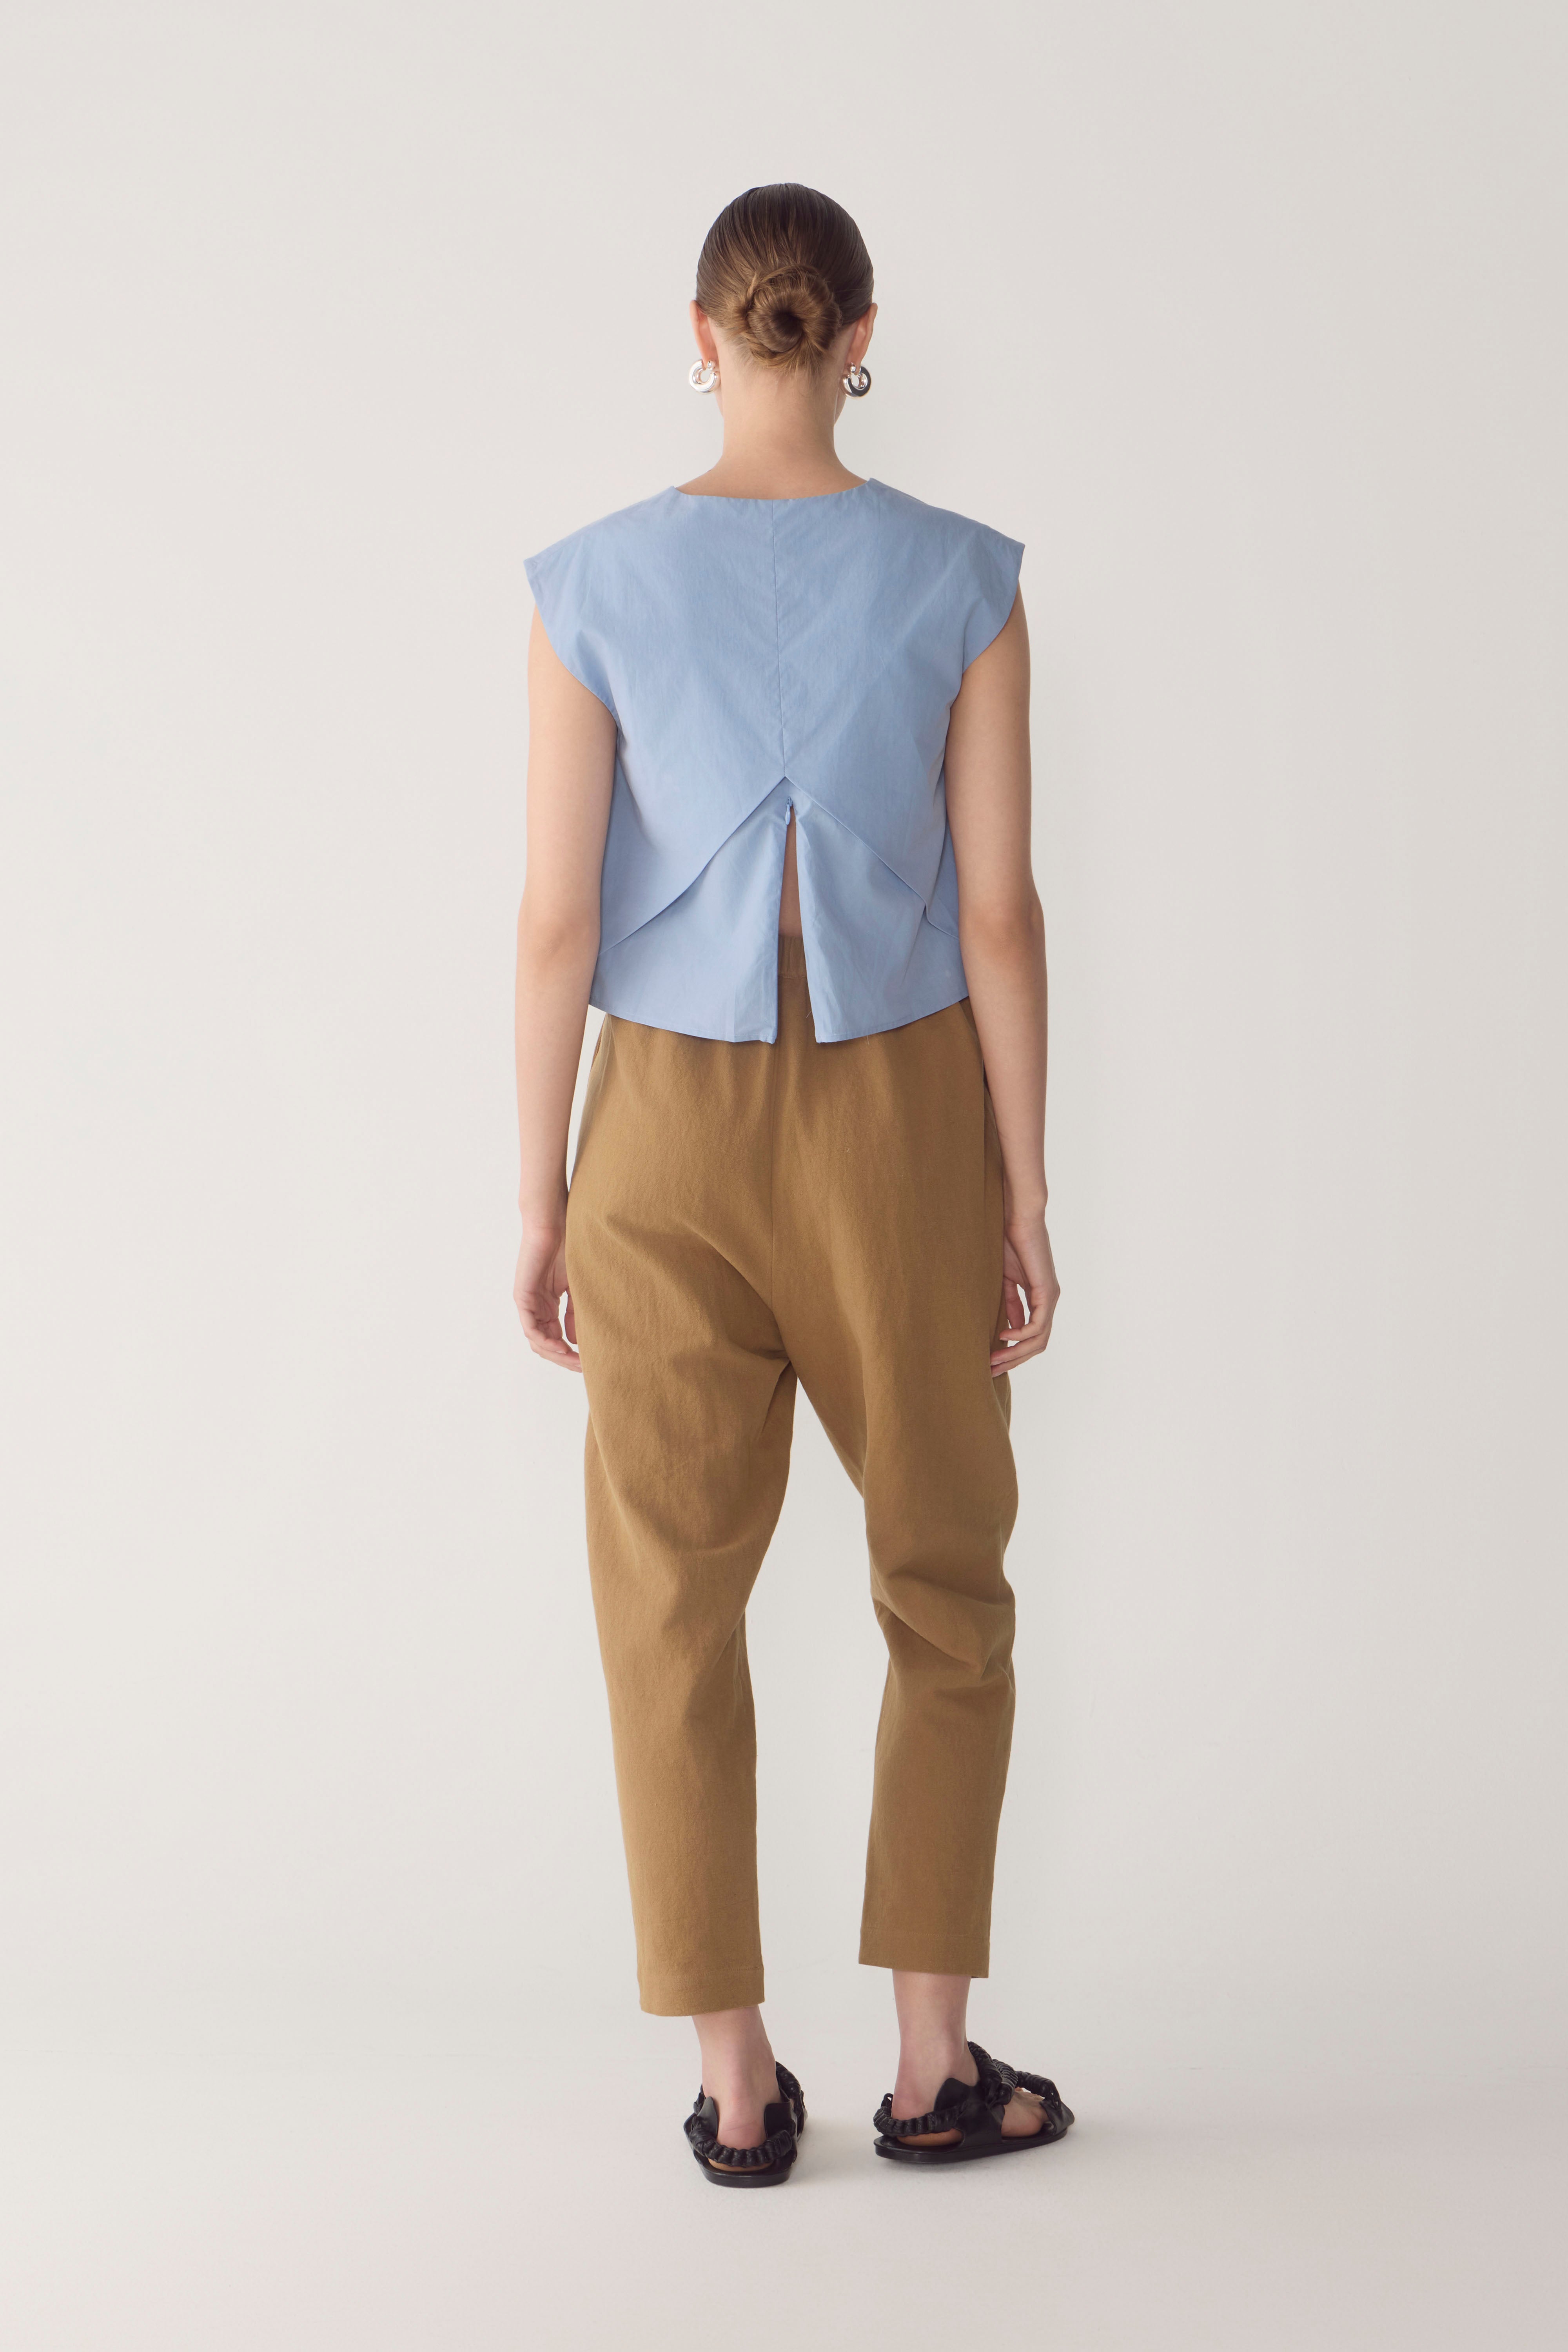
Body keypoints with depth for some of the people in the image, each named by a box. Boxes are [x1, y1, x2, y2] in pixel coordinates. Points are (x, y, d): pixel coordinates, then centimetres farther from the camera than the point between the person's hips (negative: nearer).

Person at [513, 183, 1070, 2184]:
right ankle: (933, 2066, 18)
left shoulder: (594, 585, -8)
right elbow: (997, 914, -7)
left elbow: (559, 920, -8)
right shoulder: (962, 580, -7)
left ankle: (738, 2089, 15)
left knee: (675, 1607, 11)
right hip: (900, 1120, 0)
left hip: (673, 1126, 0)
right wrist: (1026, 1202, 1)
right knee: (947, 1590, 16)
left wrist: (538, 1200, 1)